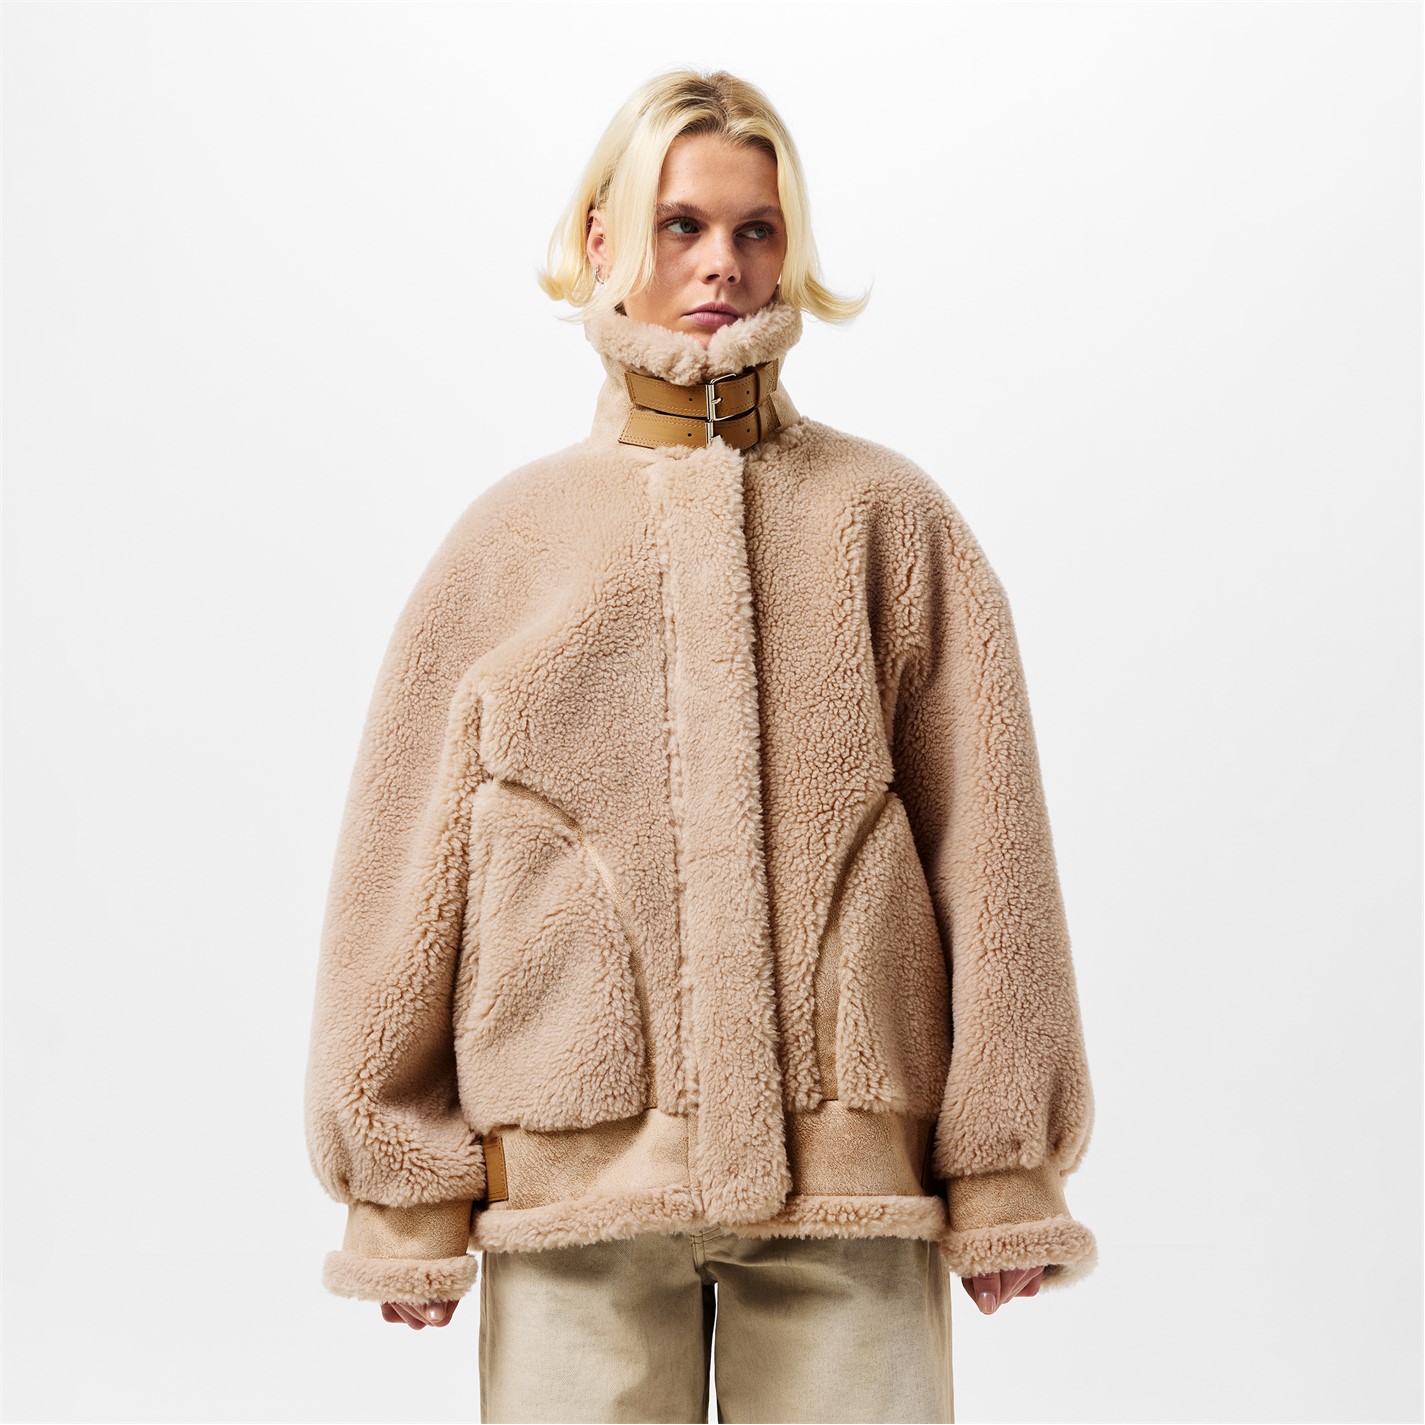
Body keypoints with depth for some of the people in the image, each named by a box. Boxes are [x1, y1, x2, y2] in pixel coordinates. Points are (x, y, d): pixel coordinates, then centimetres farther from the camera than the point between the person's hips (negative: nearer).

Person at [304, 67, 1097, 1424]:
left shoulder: (892, 520, 7)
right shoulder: (509, 540, 8)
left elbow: (985, 850, 5)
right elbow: (399, 863, 8)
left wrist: (1005, 1172, 2)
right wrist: (403, 1191, 5)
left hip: (850, 1167, 0)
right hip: (579, 1163, 0)